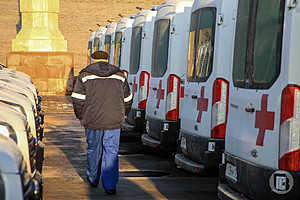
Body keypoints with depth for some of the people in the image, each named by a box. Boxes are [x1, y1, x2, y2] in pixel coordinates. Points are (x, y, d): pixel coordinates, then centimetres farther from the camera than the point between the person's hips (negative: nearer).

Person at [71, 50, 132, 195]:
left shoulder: (85, 75, 0)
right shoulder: (119, 76, 7)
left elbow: (78, 100, -5)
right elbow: (127, 100, 12)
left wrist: (81, 117, 9)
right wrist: (121, 116, 26)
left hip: (92, 122, -1)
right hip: (114, 123, 1)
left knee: (93, 150, 16)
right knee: (111, 152, 4)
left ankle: (93, 179, 32)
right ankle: (110, 185, -2)